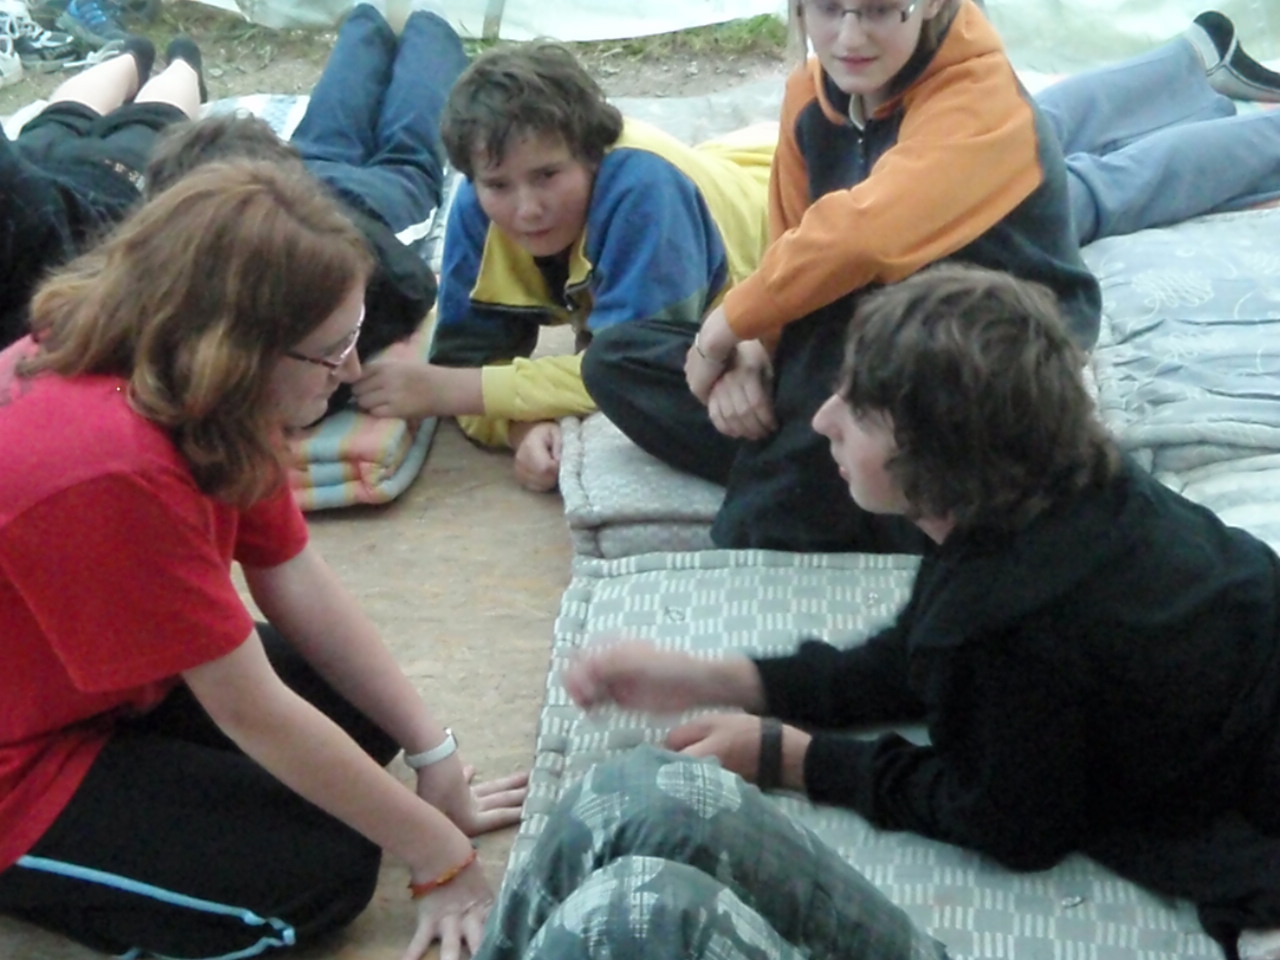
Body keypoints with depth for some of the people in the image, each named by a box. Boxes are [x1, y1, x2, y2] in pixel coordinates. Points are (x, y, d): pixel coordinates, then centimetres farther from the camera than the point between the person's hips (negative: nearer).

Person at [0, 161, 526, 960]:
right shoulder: (110, 467, -36)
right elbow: (253, 713, -28)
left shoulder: (186, 378, -11)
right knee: (322, 872, -12)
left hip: (110, 682, 9)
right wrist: (442, 856, -19)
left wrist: (437, 761, -4)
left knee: (363, 716, 9)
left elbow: (297, 582, -4)